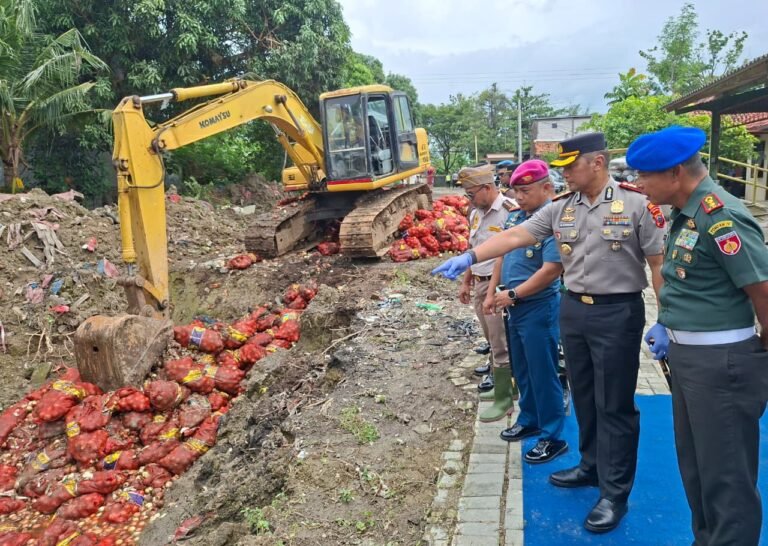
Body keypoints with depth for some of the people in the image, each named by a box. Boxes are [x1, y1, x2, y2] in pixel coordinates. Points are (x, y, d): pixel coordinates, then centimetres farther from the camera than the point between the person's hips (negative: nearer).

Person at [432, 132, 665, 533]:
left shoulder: (635, 203, -10)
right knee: (583, 397, 18)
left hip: (617, 313, -5)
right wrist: (469, 257, -11)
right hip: (573, 309, 6)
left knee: (614, 404, 4)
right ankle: (591, 466, 37)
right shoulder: (560, 209, 5)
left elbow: (659, 263, -9)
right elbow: (514, 237, -1)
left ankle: (614, 493, 17)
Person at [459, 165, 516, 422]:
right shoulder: (476, 214, 10)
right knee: (492, 338, 20)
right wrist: (466, 283, 20)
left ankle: (503, 399, 10)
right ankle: (497, 374, 37)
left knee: (501, 343, 0)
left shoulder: (510, 212, -17)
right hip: (479, 285, 8)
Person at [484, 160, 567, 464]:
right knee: (521, 370, 20)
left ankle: (552, 437, 17)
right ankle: (529, 420, 38)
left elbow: (552, 269, -24)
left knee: (542, 374, 3)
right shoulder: (514, 217, 6)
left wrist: (512, 294, -19)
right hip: (515, 307, 8)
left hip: (539, 309, -8)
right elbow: (502, 255, 14)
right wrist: (492, 293, 10)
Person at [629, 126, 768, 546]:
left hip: (721, 361, -9)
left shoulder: (720, 217, -21)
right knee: (695, 464, 22)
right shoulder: (684, 214, 7)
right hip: (686, 355, 10)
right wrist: (666, 325, 9)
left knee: (726, 474, 7)